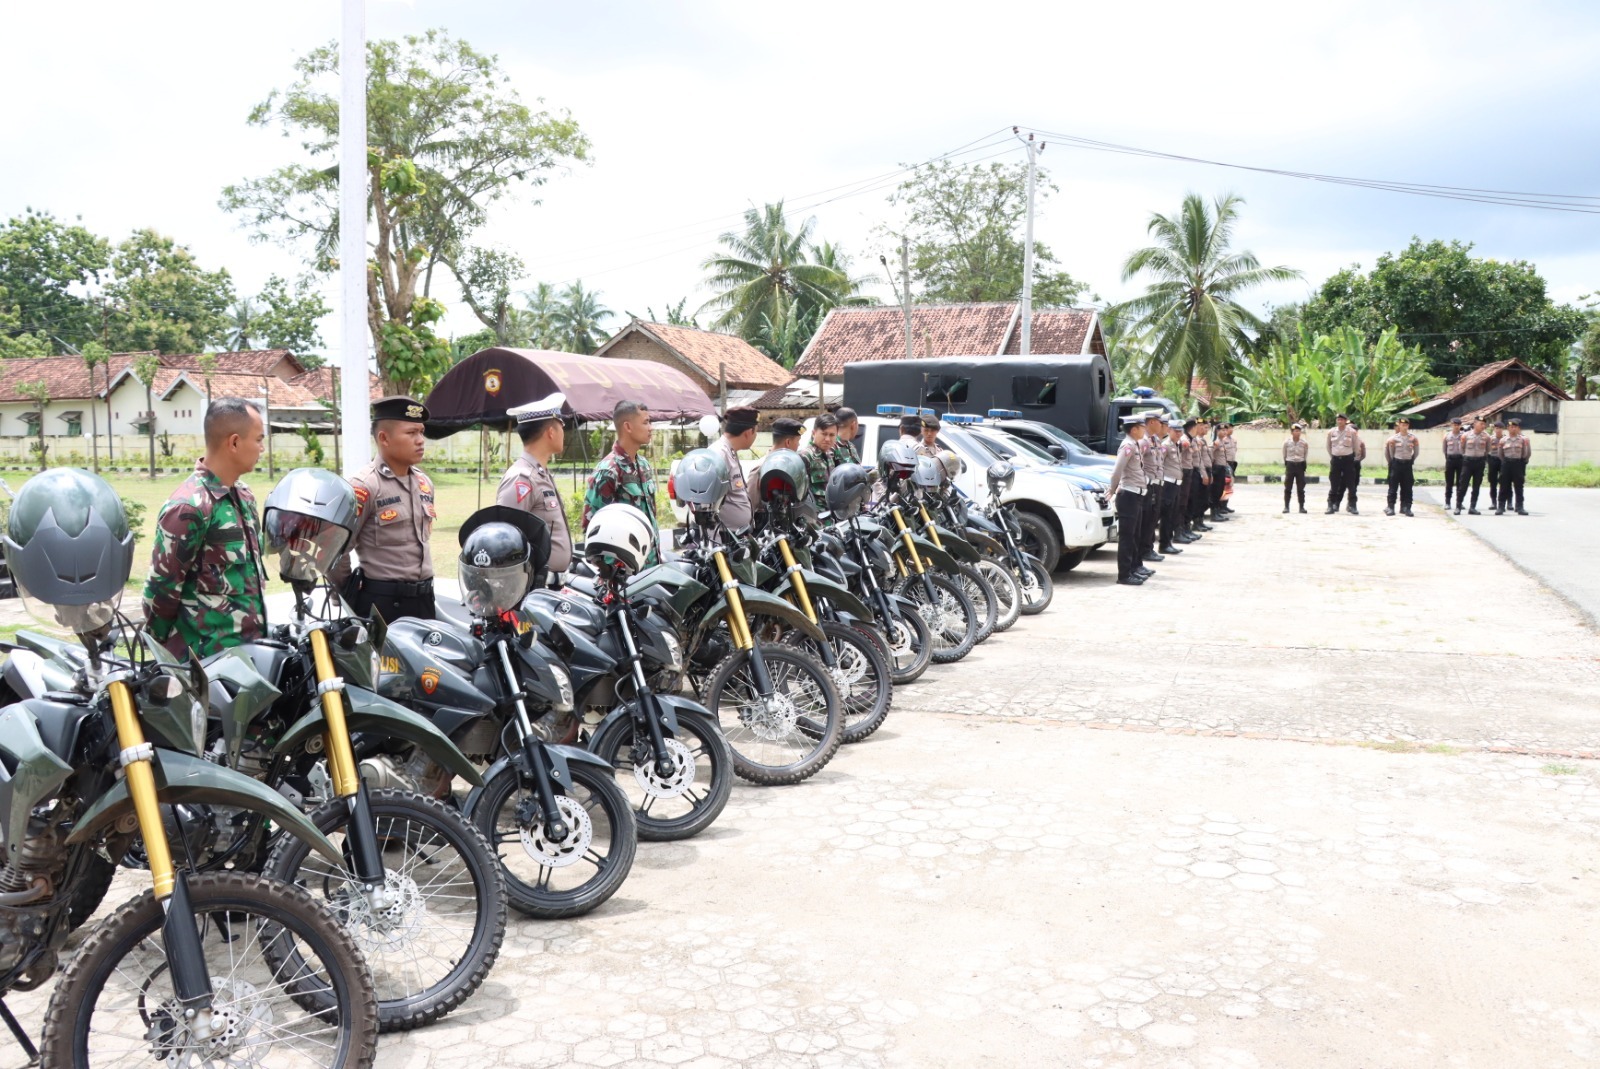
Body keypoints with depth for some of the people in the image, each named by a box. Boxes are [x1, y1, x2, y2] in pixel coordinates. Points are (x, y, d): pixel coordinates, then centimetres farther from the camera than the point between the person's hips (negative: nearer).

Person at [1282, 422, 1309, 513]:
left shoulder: (1304, 443, -3)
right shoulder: (1287, 442, -4)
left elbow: (1306, 455, 8)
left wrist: (1304, 464, 6)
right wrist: (1286, 463, 6)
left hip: (1300, 465, 1)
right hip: (1290, 465, 0)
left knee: (1301, 488, 4)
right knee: (1288, 488, 1)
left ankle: (1302, 507, 9)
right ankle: (1286, 507, 5)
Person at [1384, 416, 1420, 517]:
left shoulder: (1413, 438, 2)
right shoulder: (1394, 438, -3)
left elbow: (1416, 451, 12)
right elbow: (1387, 449, 2)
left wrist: (1412, 460, 11)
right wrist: (1391, 461, 3)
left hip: (1408, 464, 2)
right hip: (1396, 463, -2)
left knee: (1407, 487, 4)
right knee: (1393, 486, -2)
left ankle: (1406, 508, 9)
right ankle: (1390, 507, 0)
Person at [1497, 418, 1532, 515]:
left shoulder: (1523, 439, 3)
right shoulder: (1503, 440, 5)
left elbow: (1527, 454, 1)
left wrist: (1526, 444, -11)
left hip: (1518, 463, -1)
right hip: (1506, 463, 1)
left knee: (1518, 487, 3)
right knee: (1504, 486, 1)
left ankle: (1520, 508, 7)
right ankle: (1501, 507, 5)